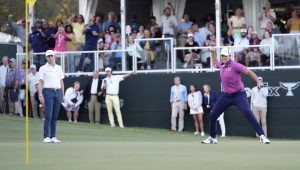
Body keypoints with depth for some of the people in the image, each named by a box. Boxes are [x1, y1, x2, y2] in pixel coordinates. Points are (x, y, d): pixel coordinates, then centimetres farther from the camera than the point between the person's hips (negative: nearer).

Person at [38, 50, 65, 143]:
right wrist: (40, 95, -12)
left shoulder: (59, 68, 15)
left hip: (58, 91, 4)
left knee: (55, 116, 5)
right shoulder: (43, 68, 3)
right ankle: (46, 137, -9)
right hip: (48, 91, -4)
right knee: (48, 115, -10)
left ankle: (53, 137, 8)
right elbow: (40, 82, -3)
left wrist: (62, 94, 12)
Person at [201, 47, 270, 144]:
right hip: (226, 95, 7)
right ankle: (212, 138, 25)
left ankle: (262, 136, -22)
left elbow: (248, 72, -17)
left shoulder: (234, 65, -16)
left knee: (248, 114, -22)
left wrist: (258, 82, -26)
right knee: (212, 116, 8)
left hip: (238, 95, -7)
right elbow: (215, 64, 31)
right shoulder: (221, 65, 5)